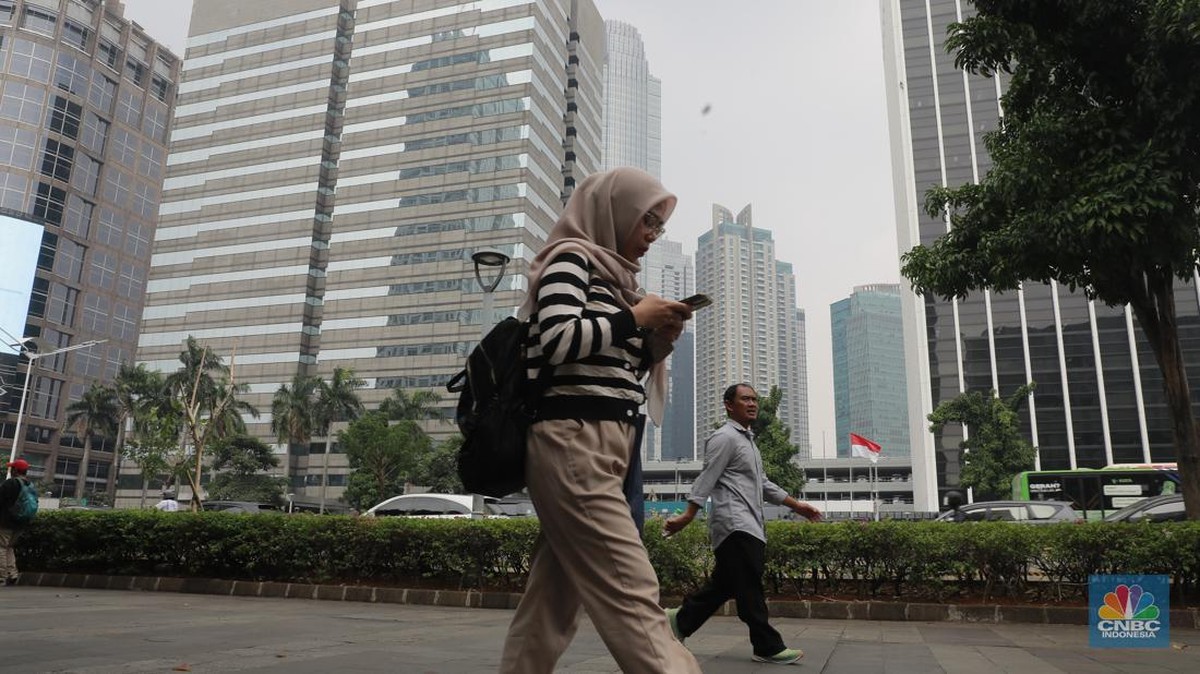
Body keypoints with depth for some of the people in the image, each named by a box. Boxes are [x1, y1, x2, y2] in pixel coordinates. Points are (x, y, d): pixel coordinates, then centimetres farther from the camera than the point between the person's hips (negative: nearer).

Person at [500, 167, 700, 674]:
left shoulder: (608, 274, 24)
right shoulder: (571, 256, -1)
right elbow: (556, 340, -18)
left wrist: (655, 343, 8)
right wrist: (634, 317, -8)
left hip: (596, 450, 9)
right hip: (572, 444, -9)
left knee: (553, 600, 8)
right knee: (633, 594, -13)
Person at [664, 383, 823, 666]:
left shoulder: (748, 441, 25)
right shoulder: (725, 437, -6)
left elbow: (762, 484, 29)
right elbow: (706, 479, -14)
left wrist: (796, 505, 26)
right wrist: (688, 516, -20)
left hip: (747, 525, 10)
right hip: (734, 524, -10)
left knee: (724, 584, 10)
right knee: (749, 588, -6)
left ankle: (680, 619, 19)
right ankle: (768, 647, -1)